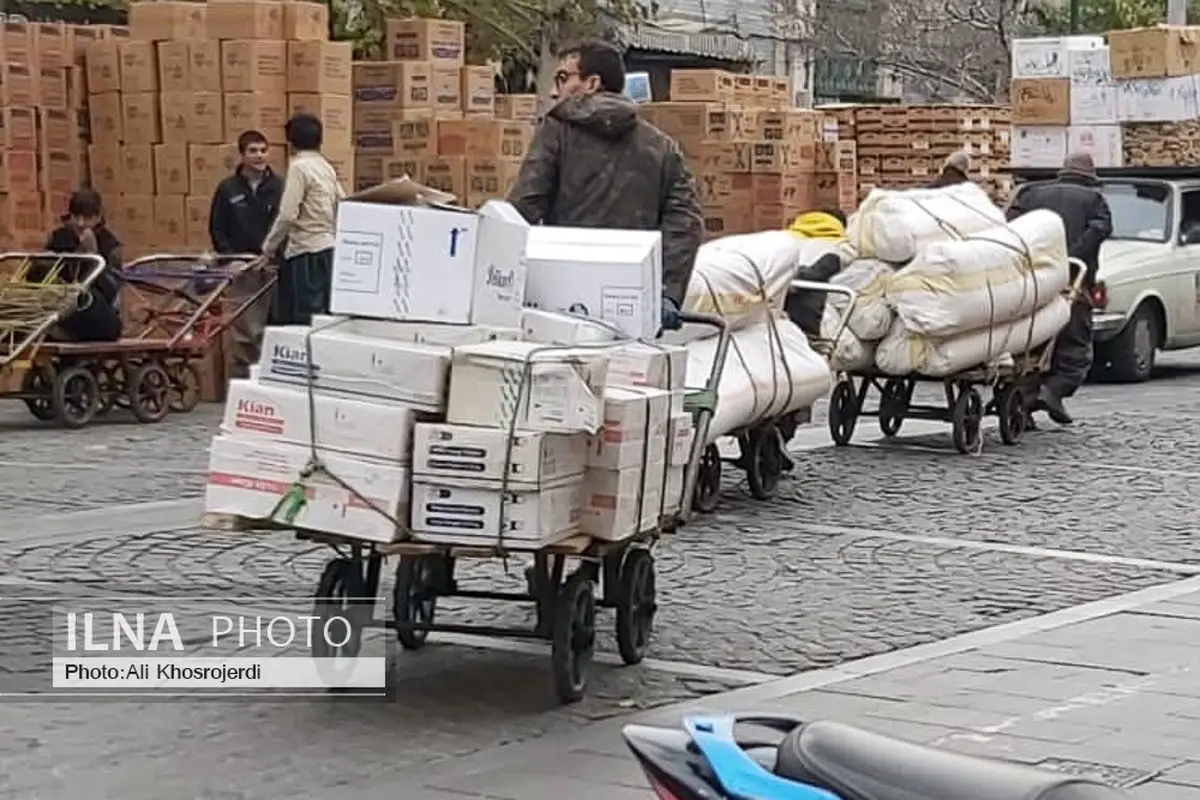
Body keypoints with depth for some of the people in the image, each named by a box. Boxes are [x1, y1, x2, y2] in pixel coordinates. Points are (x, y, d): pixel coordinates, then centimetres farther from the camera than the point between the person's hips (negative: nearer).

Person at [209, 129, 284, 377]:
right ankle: (244, 373, 3)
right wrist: (231, 257, -5)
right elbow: (217, 229, 6)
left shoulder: (279, 186, 2)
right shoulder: (227, 189, 3)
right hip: (242, 270, -1)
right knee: (247, 328, -3)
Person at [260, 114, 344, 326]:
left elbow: (287, 215, -15)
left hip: (307, 252, -8)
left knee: (305, 317, -7)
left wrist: (268, 247, -3)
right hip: (328, 247, 8)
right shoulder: (326, 166, 12)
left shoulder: (299, 166, -10)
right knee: (323, 315, 9)